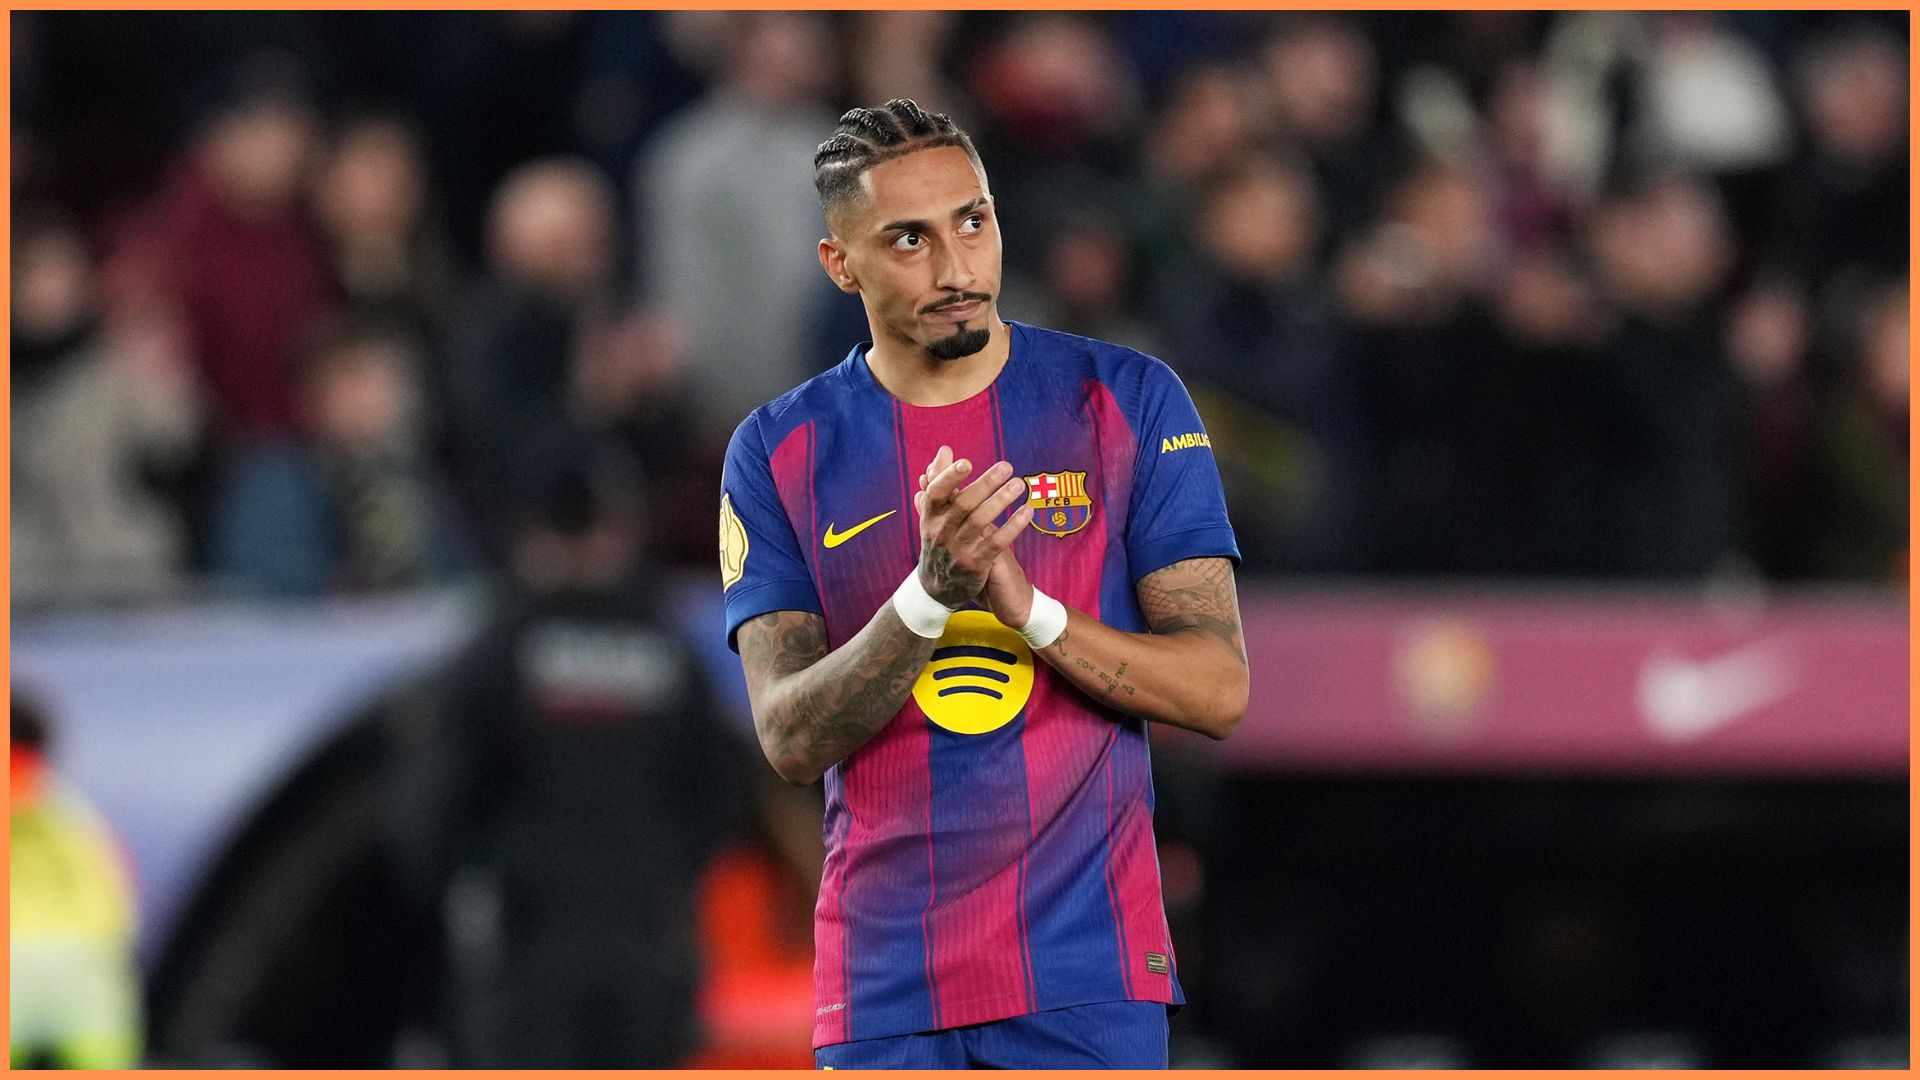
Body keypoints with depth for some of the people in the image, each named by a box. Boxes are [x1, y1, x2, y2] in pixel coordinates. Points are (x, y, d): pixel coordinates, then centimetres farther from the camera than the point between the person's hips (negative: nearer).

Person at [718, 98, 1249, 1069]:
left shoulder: (1125, 403, 2)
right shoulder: (780, 452, 5)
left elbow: (1218, 690, -2)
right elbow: (792, 741, -5)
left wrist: (1026, 607, -17)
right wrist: (930, 596, -21)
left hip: (1087, 981, -1)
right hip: (882, 983, 1)